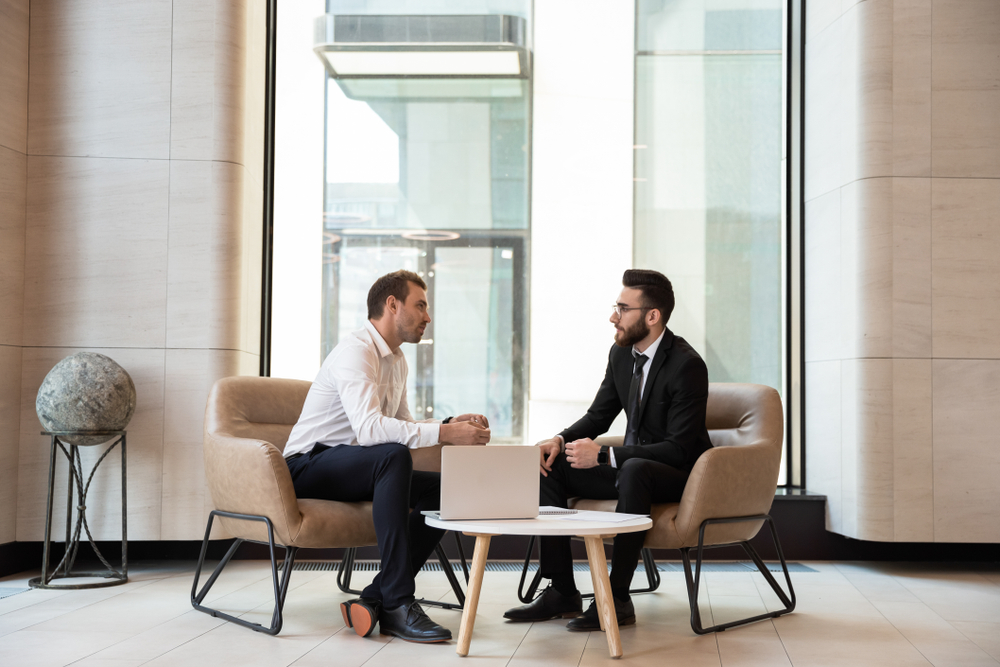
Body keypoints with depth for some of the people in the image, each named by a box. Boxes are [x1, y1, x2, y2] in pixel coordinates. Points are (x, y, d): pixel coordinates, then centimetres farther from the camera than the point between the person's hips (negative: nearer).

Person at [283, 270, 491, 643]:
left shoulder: (397, 360, 14)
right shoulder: (356, 351, -18)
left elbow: (401, 426, 19)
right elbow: (369, 428, -33)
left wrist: (452, 423, 2)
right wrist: (444, 433, -35)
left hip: (354, 470, 9)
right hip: (309, 466, -9)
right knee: (394, 456, -36)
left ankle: (374, 600, -15)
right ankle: (398, 605, -37)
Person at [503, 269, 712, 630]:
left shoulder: (687, 365, -21)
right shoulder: (621, 353, 3)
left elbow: (679, 448, -25)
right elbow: (599, 416, 12)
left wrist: (602, 454, -29)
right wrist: (561, 439, -10)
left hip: (679, 475, -8)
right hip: (630, 465, 8)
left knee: (634, 470, -40)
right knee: (549, 467, -9)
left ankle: (618, 598, -32)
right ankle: (562, 592, -10)